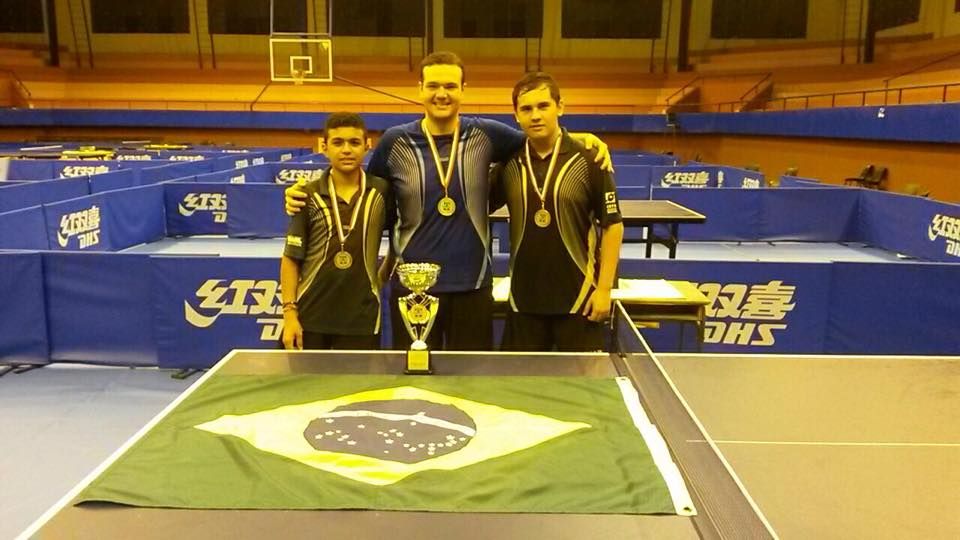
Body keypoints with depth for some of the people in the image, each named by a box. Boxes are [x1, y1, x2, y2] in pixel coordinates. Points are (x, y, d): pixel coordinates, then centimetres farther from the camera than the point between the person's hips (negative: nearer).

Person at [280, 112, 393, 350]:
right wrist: (289, 312, -6)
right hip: (310, 319, 0)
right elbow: (291, 258, -2)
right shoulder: (308, 196, -3)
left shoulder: (382, 192, -1)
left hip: (362, 320, 0)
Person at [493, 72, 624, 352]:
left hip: (577, 297, -3)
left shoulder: (587, 160, -8)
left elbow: (612, 225, -5)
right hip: (524, 298, 3)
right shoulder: (509, 163, 1)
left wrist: (604, 288, -8)